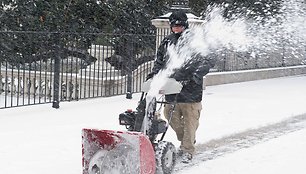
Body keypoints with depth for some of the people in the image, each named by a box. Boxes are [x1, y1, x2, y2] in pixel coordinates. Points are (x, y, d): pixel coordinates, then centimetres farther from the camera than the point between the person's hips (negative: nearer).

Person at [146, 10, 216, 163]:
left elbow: (210, 60, -9)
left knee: (190, 122, 1)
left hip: (190, 89, -5)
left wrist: (196, 75, -20)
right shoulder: (167, 42, 11)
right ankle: (184, 141, 34)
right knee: (171, 117, 11)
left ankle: (188, 150, 12)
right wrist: (154, 74, 5)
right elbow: (159, 61, 22)